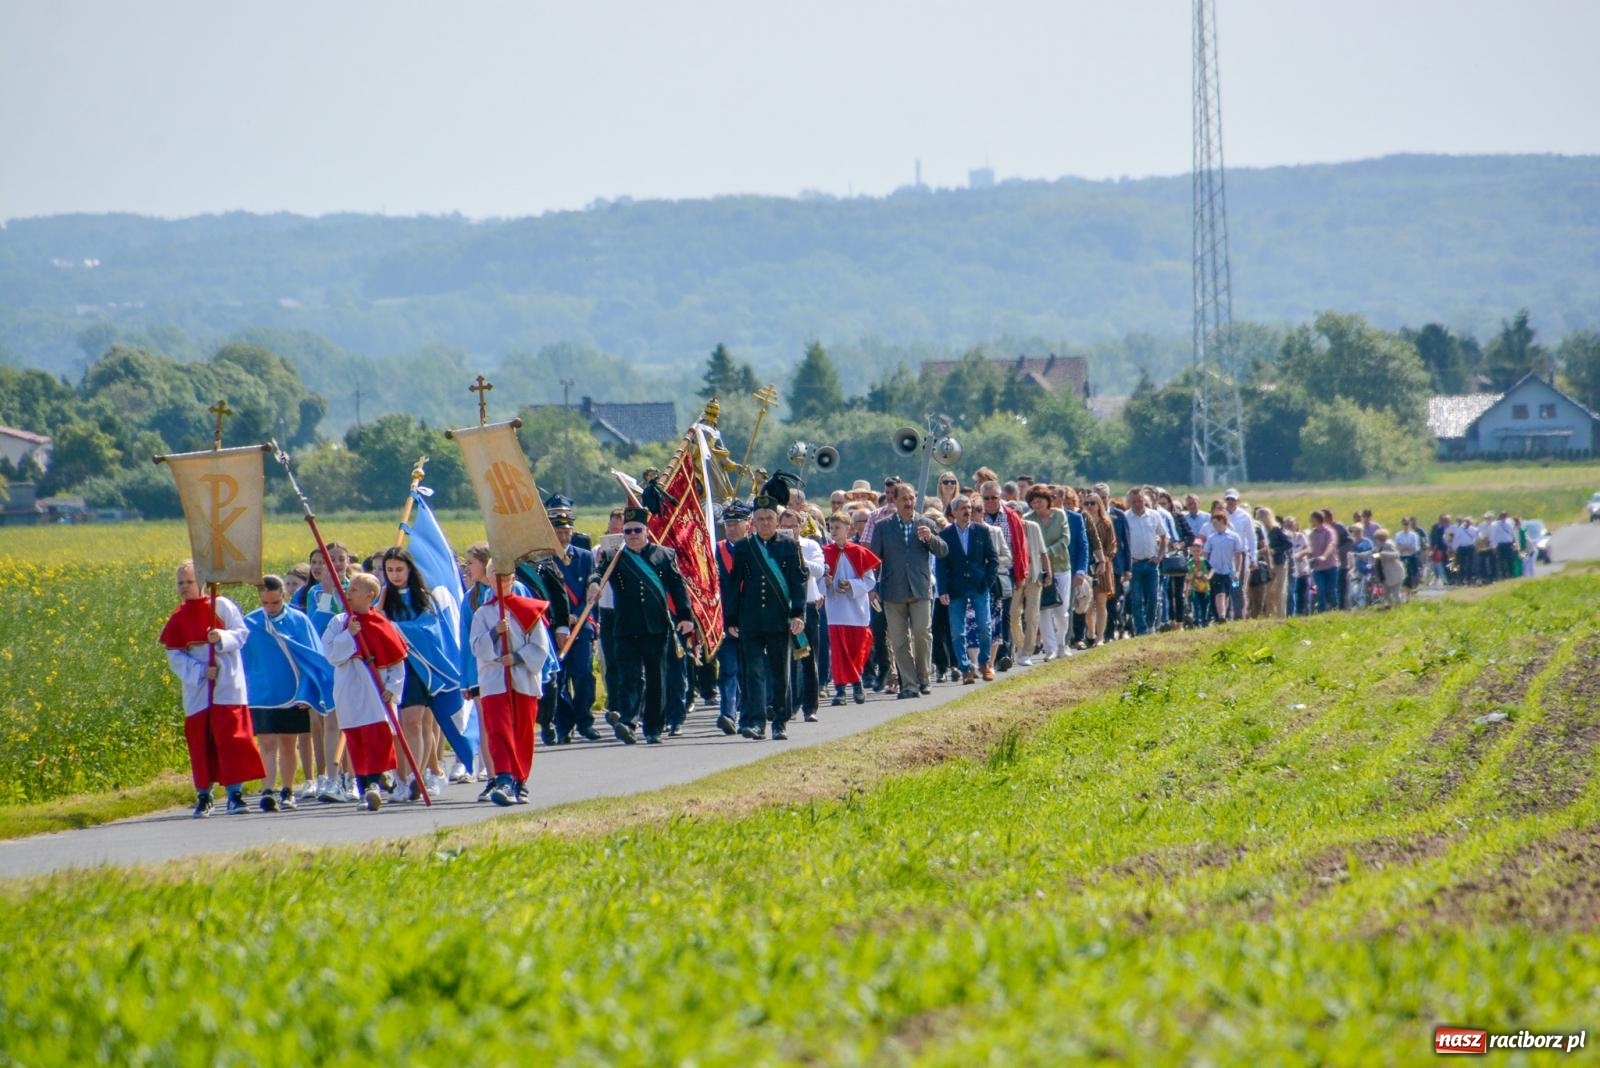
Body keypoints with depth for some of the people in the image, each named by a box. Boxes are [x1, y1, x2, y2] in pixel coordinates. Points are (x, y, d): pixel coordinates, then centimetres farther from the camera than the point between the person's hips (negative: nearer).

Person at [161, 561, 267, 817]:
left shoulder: (222, 606, 0)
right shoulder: (178, 618, 6)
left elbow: (241, 633, -1)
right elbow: (174, 655, 1)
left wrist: (222, 637, -21)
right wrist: (201, 670, -13)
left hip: (227, 686, -3)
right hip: (197, 688, 3)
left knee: (230, 736, -8)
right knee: (200, 739, 3)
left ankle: (235, 794, -5)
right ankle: (203, 796, 10)